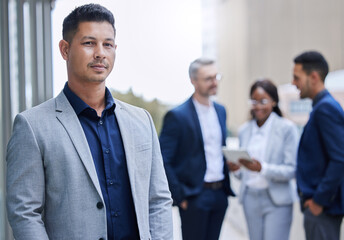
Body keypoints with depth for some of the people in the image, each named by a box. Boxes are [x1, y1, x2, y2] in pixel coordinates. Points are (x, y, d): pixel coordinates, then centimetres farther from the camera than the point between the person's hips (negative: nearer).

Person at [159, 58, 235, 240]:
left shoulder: (220, 110, 11)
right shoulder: (177, 116, -12)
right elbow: (163, 161, -14)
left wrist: (230, 162, 6)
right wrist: (179, 196, -14)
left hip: (220, 195, 7)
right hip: (195, 197, -6)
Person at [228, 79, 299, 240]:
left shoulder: (287, 128, -5)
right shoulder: (244, 130, 9)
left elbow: (292, 170, -10)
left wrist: (262, 168, -24)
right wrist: (236, 169, -8)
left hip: (277, 200, -4)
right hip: (250, 198, 5)